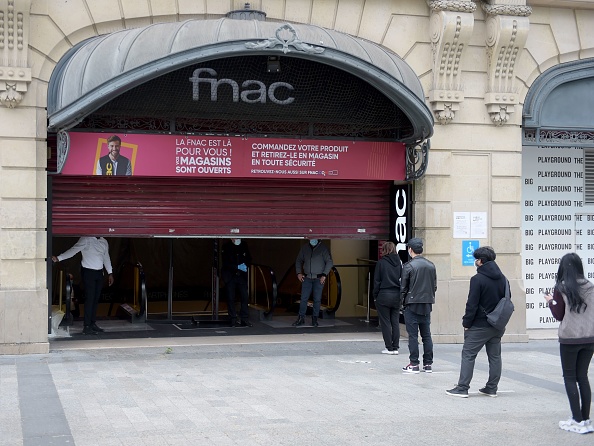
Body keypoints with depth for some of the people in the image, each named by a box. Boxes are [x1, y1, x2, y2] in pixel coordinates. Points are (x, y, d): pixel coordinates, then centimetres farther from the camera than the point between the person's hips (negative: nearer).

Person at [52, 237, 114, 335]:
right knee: (89, 299, -9)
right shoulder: (85, 240, -9)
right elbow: (73, 250, -18)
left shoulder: (104, 242, 12)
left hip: (99, 272, 7)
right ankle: (87, 327, -7)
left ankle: (93, 324, 17)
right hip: (88, 272, -6)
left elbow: (106, 258, 21)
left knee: (96, 299, 8)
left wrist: (110, 273, 19)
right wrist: (59, 258, -31)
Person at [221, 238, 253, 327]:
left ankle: (245, 319, 2)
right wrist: (238, 267, -20)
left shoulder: (244, 245, 4)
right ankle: (233, 320, 5)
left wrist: (246, 266, -9)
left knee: (245, 297, -4)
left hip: (242, 276, 3)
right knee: (231, 298, -1)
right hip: (230, 276, -3)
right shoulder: (226, 247, -7)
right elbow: (225, 263, -11)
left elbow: (249, 259, 13)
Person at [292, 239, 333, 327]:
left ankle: (314, 319, 8)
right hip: (307, 278, 3)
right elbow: (298, 261, 16)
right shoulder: (304, 248, 7)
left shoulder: (323, 248, -3)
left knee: (317, 299, 1)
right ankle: (301, 318, 6)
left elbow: (329, 262, -3)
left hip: (319, 278, -3)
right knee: (303, 298, 0)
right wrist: (299, 273, 4)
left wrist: (324, 275, -10)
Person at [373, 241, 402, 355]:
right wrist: (400, 294, 11)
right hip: (396, 296, 4)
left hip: (384, 295, -4)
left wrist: (375, 296, 1)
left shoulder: (381, 263, -8)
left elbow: (377, 281, -6)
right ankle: (395, 347, 10)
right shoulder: (399, 262, 3)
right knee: (395, 322, 9)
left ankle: (389, 348, 3)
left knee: (385, 322, 3)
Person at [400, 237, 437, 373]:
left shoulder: (408, 266, -11)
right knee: (426, 335, 10)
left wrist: (403, 301, 4)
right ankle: (428, 364, 12)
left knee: (413, 335, -1)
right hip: (427, 305, 5)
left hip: (412, 305, -5)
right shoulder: (431, 266, 6)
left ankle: (414, 364, 0)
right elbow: (434, 286, 10)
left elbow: (403, 287, -8)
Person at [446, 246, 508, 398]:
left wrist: (466, 323, -7)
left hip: (479, 326, -7)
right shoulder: (503, 279, 9)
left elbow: (472, 304, -15)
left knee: (468, 355, -1)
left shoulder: (477, 279, -14)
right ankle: (492, 388, 15)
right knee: (495, 356, 12)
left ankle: (462, 388, -3)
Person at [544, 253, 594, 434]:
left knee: (570, 378, 5)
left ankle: (578, 421, -1)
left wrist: (550, 302, 12)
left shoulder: (561, 288, -7)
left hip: (570, 339, -4)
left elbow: (559, 315, -4)